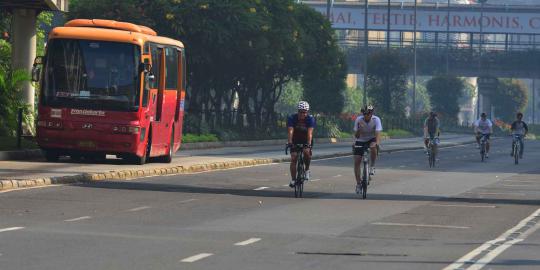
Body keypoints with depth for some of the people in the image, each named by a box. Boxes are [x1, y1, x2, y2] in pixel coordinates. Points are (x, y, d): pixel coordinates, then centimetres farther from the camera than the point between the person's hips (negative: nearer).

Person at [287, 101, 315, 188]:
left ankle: (307, 170, -4)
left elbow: (310, 133, -34)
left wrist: (308, 144, -49)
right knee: (293, 158, -13)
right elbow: (290, 131, -33)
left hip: (306, 140, -1)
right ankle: (293, 180, -6)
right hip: (295, 141, 1)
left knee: (307, 152, -28)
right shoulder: (292, 118, -22)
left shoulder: (310, 119, -23)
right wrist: (289, 142, -49)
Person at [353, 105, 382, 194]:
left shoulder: (376, 120, -22)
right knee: (357, 161, -9)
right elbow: (356, 135, -16)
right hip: (360, 141, 1)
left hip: (371, 139, -1)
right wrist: (359, 129, -37)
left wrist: (377, 143, -50)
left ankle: (372, 166, -14)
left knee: (373, 147, -38)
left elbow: (378, 133, -33)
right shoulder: (359, 120, -19)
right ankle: (358, 183, 5)